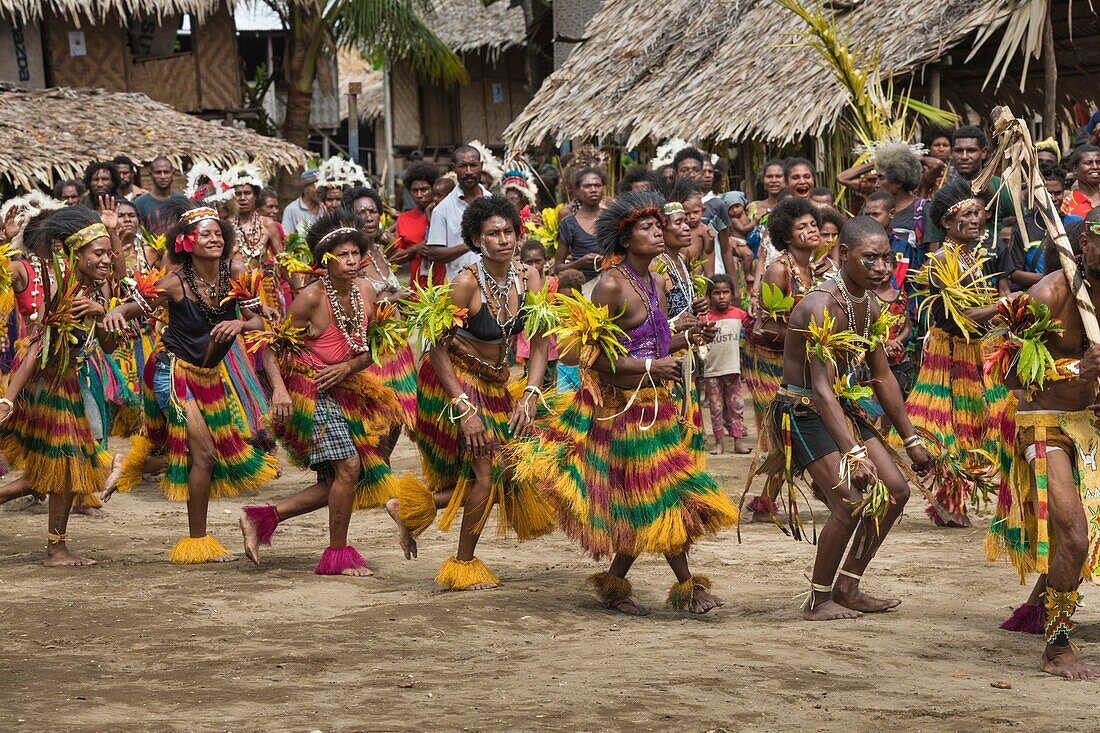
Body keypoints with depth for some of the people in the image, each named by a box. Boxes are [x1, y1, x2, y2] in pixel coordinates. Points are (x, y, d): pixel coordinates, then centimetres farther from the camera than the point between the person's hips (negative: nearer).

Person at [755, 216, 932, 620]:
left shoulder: (869, 305, 4)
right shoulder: (821, 307, -25)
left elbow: (882, 377, 14)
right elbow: (820, 388, -31)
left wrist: (911, 440, 14)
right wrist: (855, 453, -38)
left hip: (841, 406, 9)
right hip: (804, 412, -9)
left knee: (895, 491, 5)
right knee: (850, 502, -20)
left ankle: (847, 588, 14)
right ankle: (818, 600, -4)